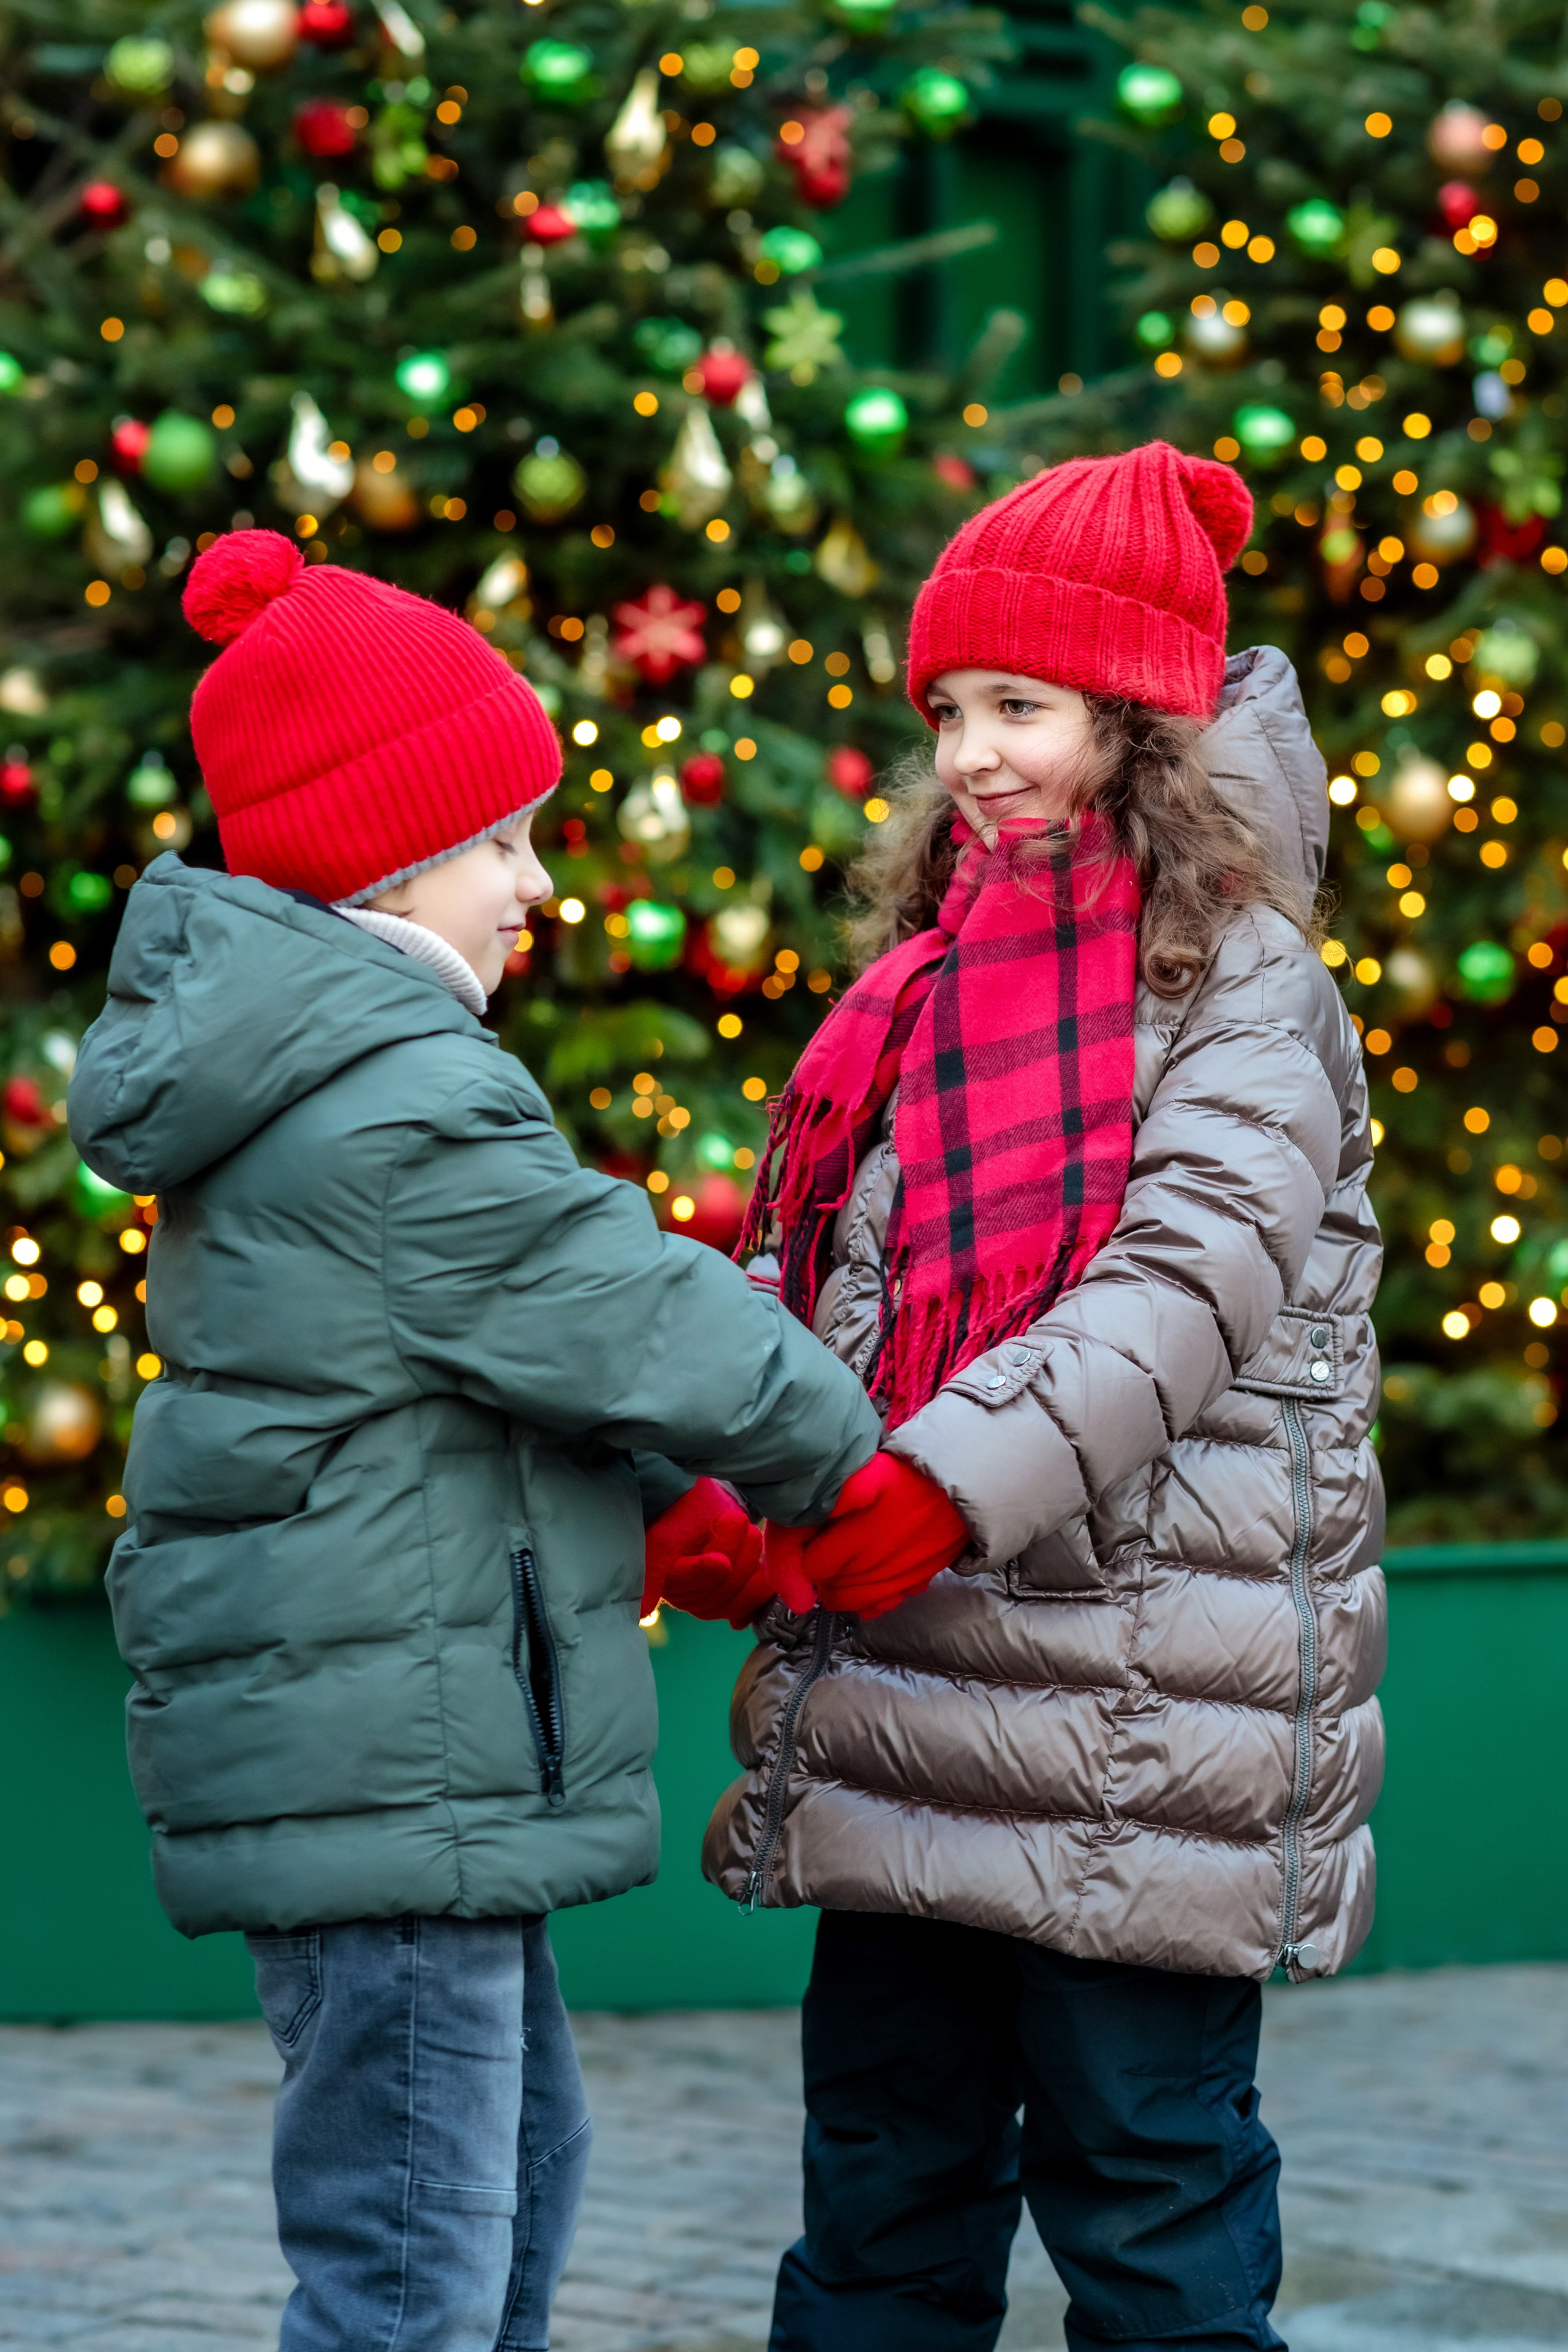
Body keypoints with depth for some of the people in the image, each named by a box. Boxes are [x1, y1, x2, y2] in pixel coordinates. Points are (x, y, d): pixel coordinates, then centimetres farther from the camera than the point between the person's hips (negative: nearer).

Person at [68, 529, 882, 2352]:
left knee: (522, 2152, 25)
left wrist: (661, 1509, 6)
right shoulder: (409, 1108, -19)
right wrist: (859, 1481, 3)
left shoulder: (282, 1078, 15)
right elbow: (656, 1328, -14)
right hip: (387, 1768, -11)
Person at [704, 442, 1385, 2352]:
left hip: (1137, 1716, -7)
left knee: (1147, 2184, -1)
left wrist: (955, 1480, -27)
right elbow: (829, 1291, 15)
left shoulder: (1238, 977, -5)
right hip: (905, 1693, 7)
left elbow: (1188, 1285, -18)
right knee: (883, 2182, 13)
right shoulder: (934, 977, 16)